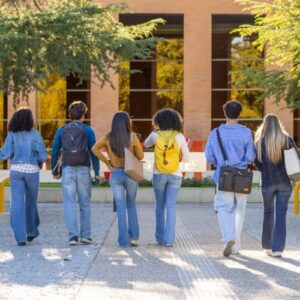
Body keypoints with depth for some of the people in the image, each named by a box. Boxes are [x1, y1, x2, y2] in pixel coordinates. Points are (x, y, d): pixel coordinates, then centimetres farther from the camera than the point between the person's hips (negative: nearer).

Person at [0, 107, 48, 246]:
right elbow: (43, 156, -5)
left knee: (17, 203, -2)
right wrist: (39, 163, 16)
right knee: (31, 201, 18)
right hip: (32, 170, 0)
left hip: (16, 170, 0)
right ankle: (31, 231, 31)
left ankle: (21, 237, -9)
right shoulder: (35, 134, -3)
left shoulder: (12, 135, 0)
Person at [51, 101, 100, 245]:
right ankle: (85, 235, 8)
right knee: (85, 204, 10)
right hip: (83, 171, -1)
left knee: (70, 204, 0)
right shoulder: (88, 130, 0)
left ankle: (73, 236, -10)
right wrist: (97, 172, -3)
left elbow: (55, 152, 8)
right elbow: (93, 152, -5)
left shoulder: (61, 130, 6)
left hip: (67, 170, 1)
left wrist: (53, 170, 21)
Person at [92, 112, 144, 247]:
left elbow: (95, 149, -9)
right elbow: (141, 156, -2)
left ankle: (124, 240, 2)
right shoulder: (132, 136, -7)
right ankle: (134, 237, 11)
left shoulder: (109, 137, -2)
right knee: (131, 205, 18)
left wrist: (107, 162, -2)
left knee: (121, 208, 6)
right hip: (130, 174, -1)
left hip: (115, 175, 1)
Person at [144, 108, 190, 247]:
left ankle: (160, 237, 18)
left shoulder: (156, 135, -5)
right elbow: (187, 158, 0)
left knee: (160, 206, 14)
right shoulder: (179, 136, -5)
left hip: (159, 174, 1)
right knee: (171, 207, 1)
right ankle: (169, 239, -5)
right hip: (175, 175, 0)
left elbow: (146, 144, 17)